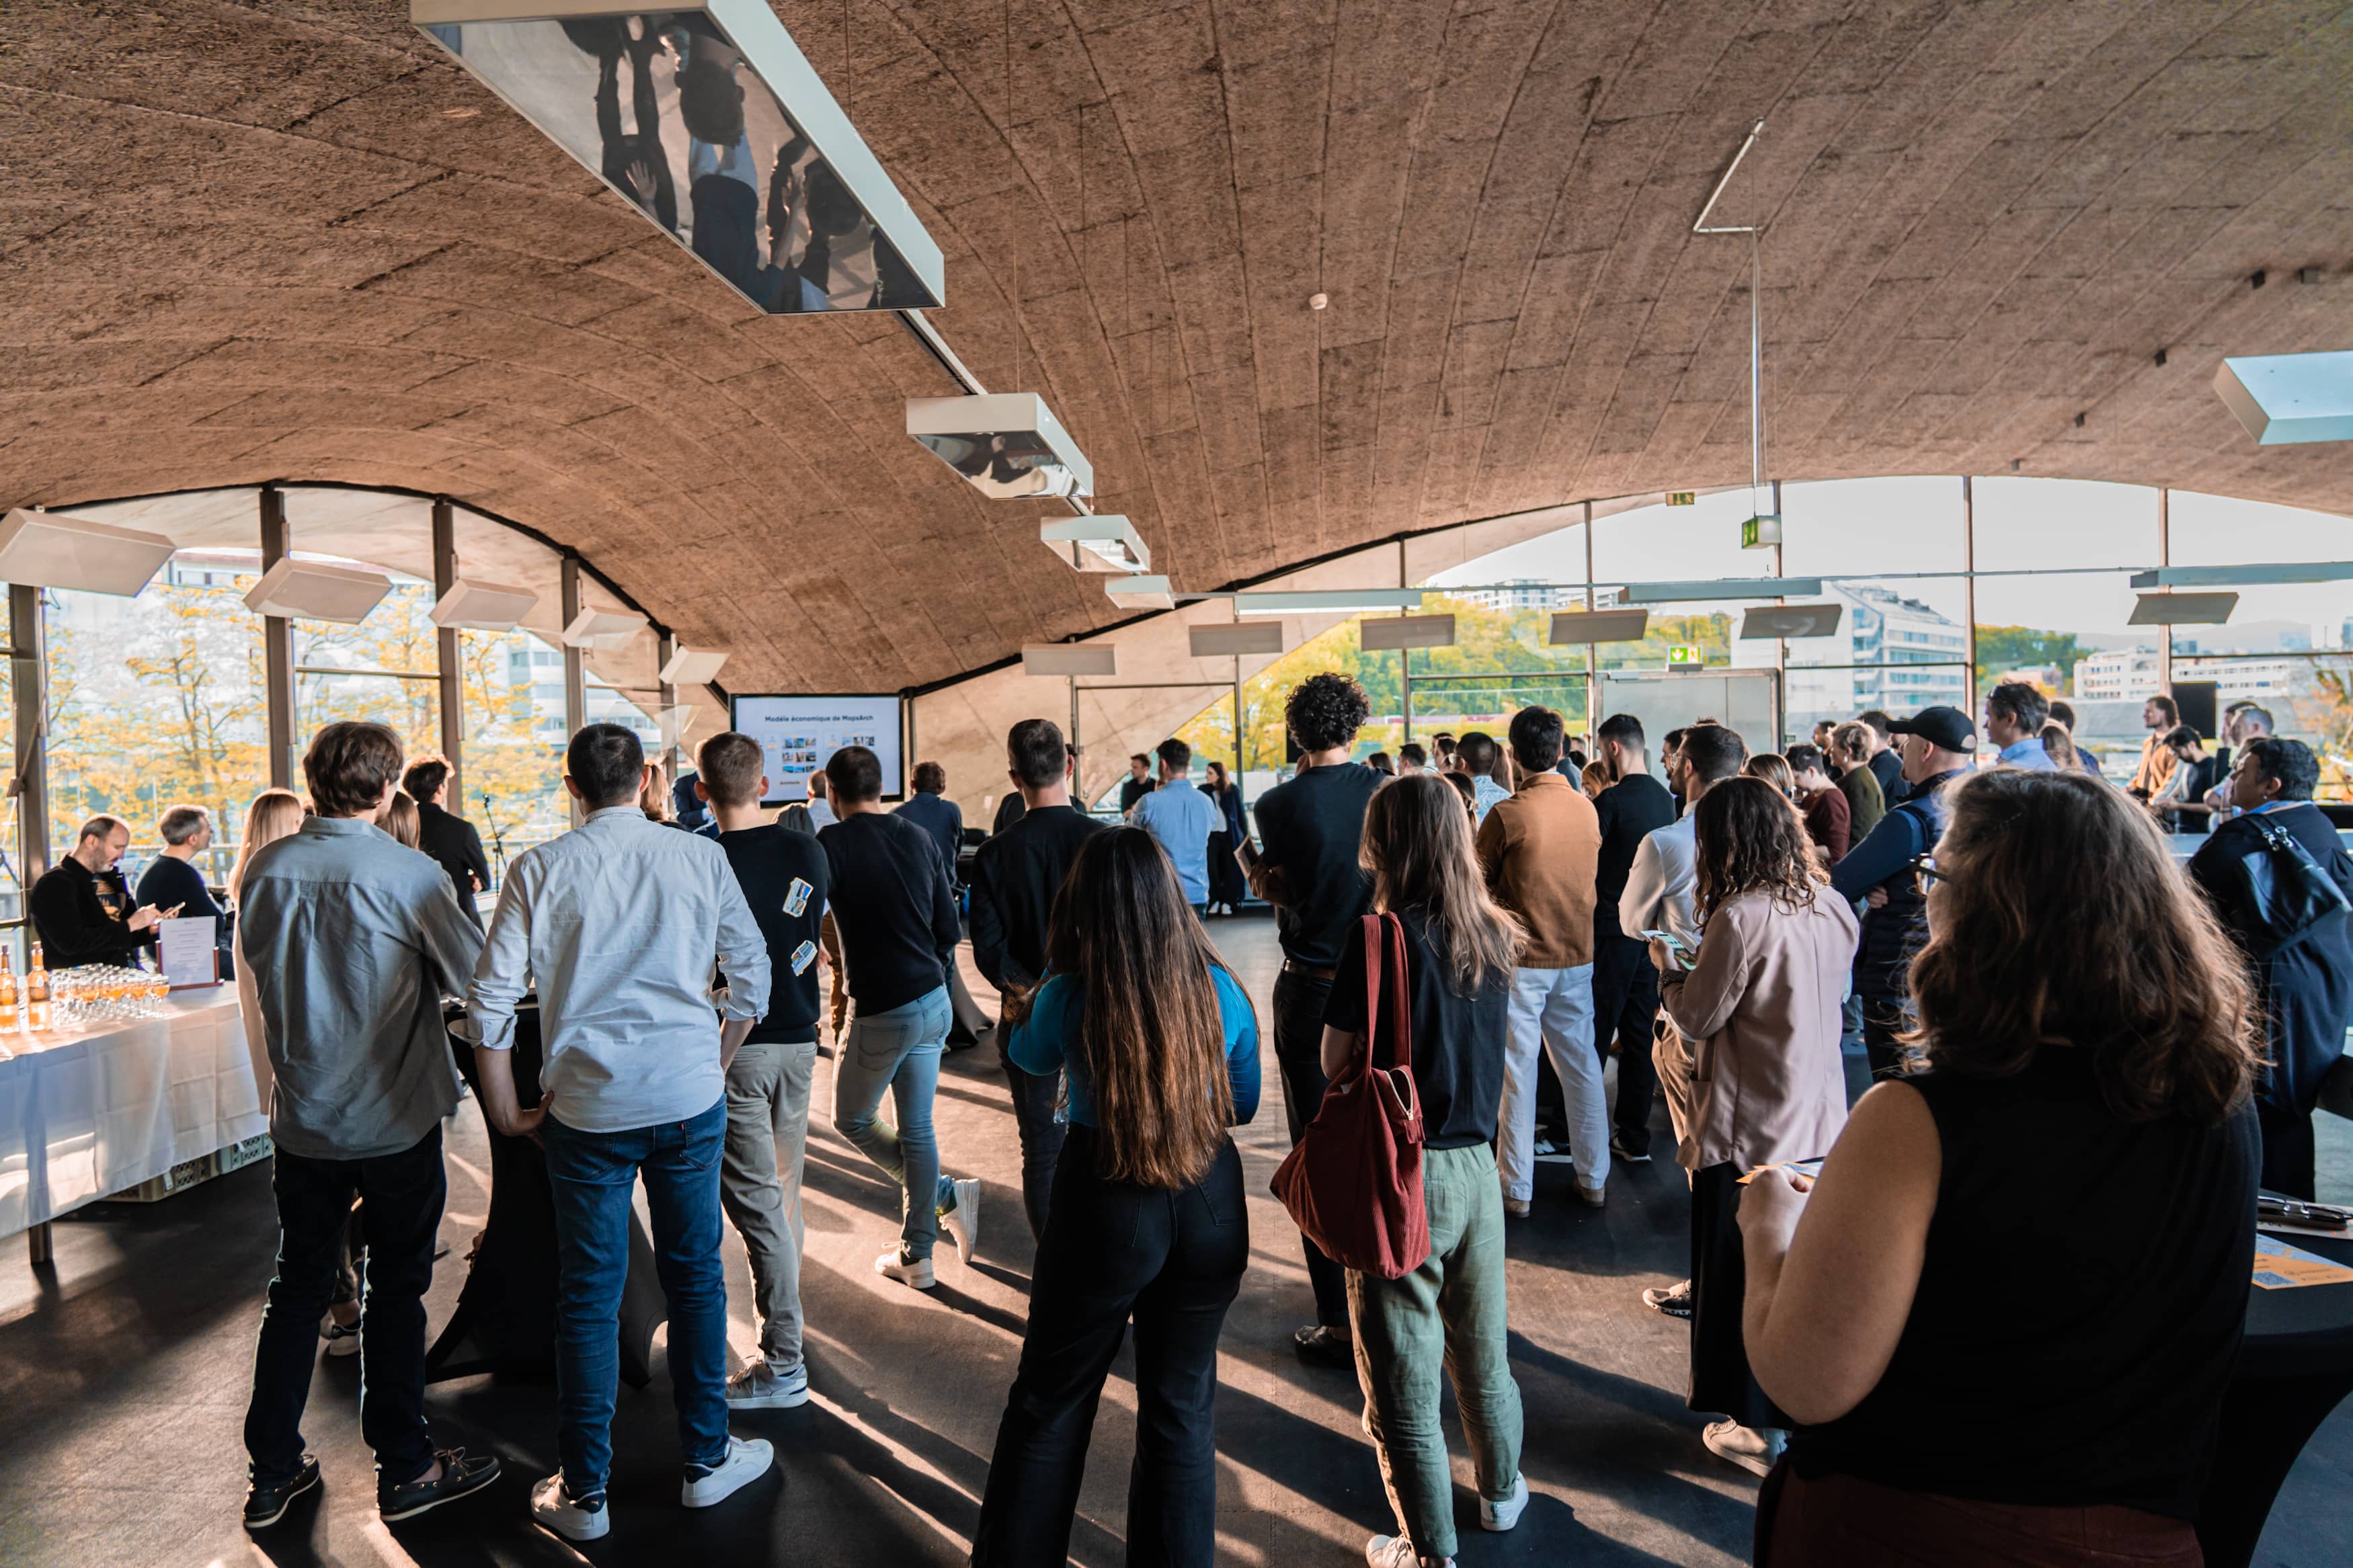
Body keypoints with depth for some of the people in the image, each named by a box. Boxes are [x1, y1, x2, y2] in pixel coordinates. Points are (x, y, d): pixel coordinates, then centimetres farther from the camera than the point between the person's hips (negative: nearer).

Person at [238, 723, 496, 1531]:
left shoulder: (264, 869, -3)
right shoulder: (408, 874, -18)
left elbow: (257, 964, 12)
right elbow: (478, 976, -10)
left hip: (300, 1116, 4)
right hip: (393, 1117, -4)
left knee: (298, 1287, 17)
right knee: (396, 1289, 9)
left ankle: (272, 1469, 27)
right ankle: (405, 1469, 20)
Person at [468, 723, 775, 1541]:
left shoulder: (540, 869, -5)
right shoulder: (701, 858, -2)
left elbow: (489, 1000, -6)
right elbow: (752, 974, 4)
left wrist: (508, 1113, 5)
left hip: (588, 1106, 0)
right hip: (691, 1100, 1)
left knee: (589, 1295, 11)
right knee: (694, 1274, 14)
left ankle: (584, 1493, 24)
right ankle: (707, 1460, 28)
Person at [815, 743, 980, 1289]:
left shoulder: (832, 845, -11)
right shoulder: (920, 839, 5)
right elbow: (950, 930, 9)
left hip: (881, 1013, -6)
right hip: (935, 1004, 6)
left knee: (852, 1121, 16)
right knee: (916, 1128, 15)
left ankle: (946, 1195, 4)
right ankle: (916, 1256, 22)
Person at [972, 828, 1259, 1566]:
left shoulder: (1067, 998, -15)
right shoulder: (1221, 992, -9)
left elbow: (1029, 1057, 8)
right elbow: (1244, 1104, 6)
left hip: (1103, 1208, -2)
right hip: (1210, 1208, 2)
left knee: (1048, 1403, 19)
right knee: (1182, 1408, 19)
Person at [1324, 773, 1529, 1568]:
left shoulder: (1382, 936, -18)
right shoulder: (1495, 935, -1)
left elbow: (1335, 1061, -12)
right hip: (1476, 1164, 6)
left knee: (1402, 1366, 10)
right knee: (1481, 1346, 24)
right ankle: (1501, 1491, 44)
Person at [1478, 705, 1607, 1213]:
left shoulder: (1507, 814, -15)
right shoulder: (1587, 809, 0)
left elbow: (1477, 883, -5)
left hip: (1522, 958, -4)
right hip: (1577, 956, 5)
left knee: (1517, 1070, 4)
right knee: (1581, 1065, 14)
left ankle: (1516, 1188, 10)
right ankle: (1594, 1178, 24)